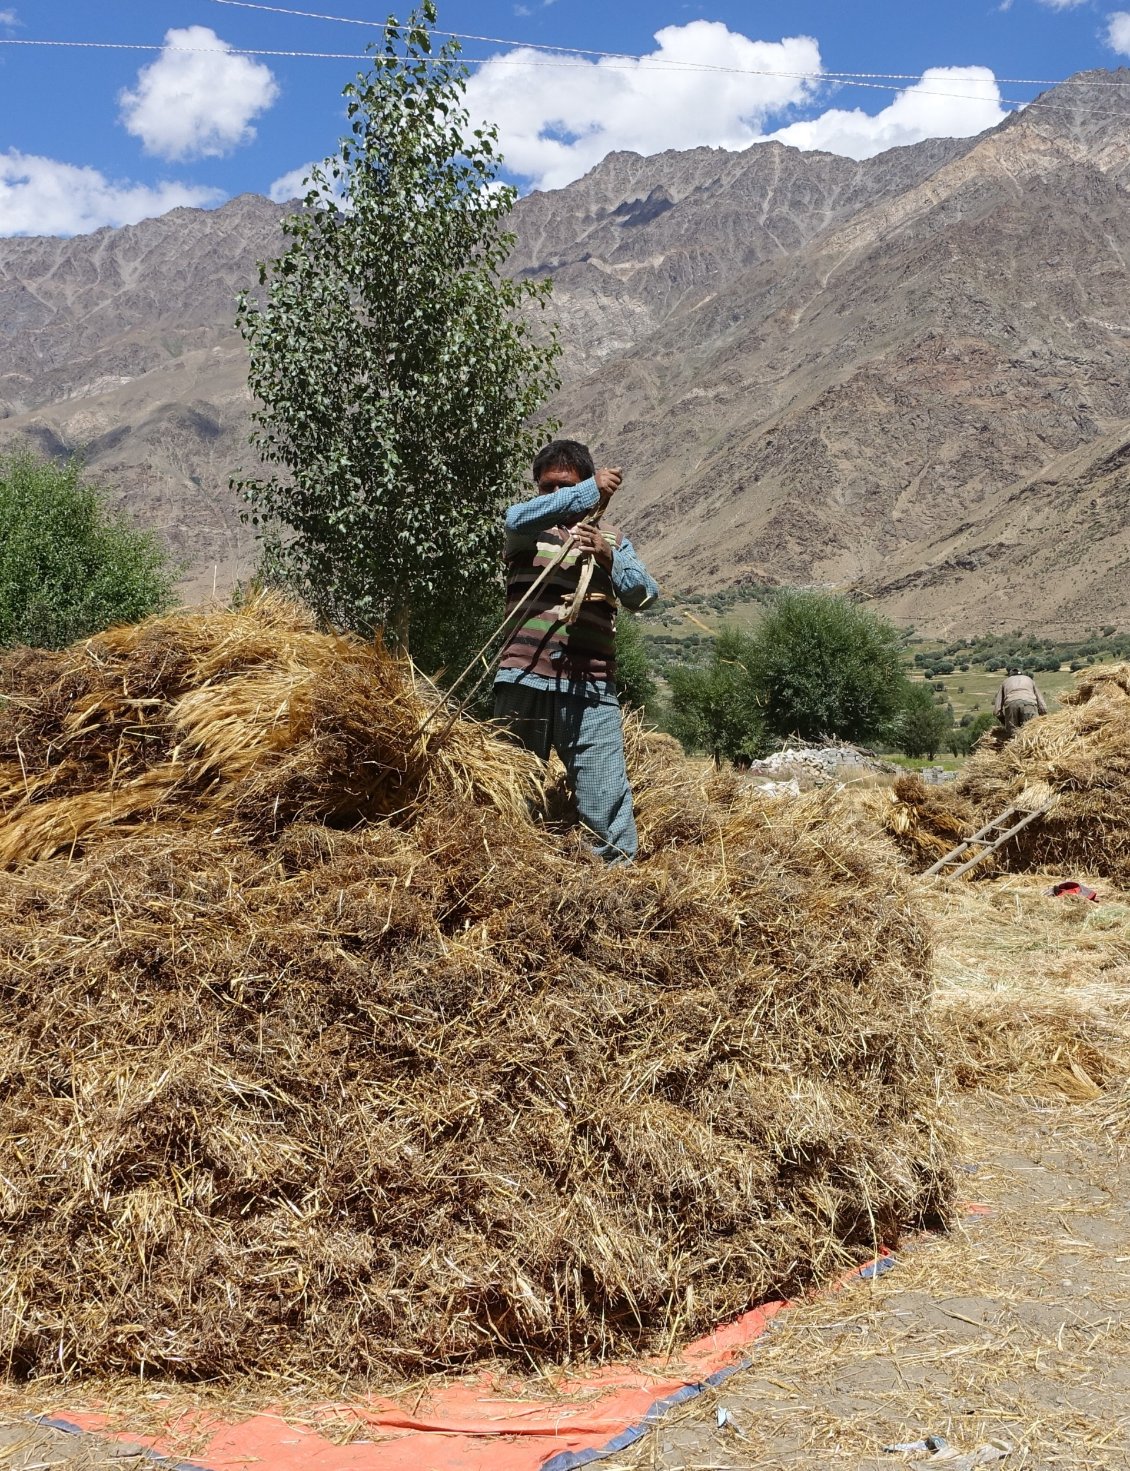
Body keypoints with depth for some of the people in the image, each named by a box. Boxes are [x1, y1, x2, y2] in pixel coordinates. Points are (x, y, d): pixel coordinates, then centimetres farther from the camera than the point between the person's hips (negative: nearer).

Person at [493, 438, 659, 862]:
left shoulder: (610, 539, 16)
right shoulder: (525, 528, 10)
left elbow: (643, 595, 1)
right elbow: (519, 518, -16)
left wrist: (608, 556, -17)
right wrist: (590, 491, -23)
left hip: (590, 688, 1)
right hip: (524, 681, 0)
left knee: (605, 793, -4)